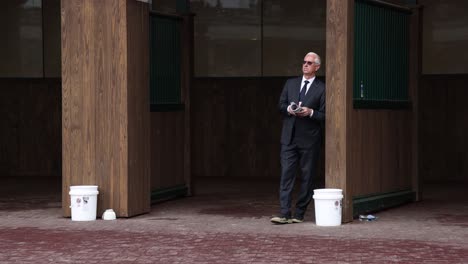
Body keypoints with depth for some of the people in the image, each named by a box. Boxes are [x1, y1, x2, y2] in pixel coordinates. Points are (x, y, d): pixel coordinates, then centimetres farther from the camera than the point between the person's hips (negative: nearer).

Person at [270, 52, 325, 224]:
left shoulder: (321, 89, 1)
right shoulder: (290, 84, 15)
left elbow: (324, 115, -1)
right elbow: (281, 105, 13)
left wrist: (310, 112, -17)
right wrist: (289, 109, -7)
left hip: (309, 139, -3)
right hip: (289, 137, 3)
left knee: (307, 177, 3)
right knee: (286, 174, -5)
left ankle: (299, 214, 11)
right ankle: (284, 214, -8)